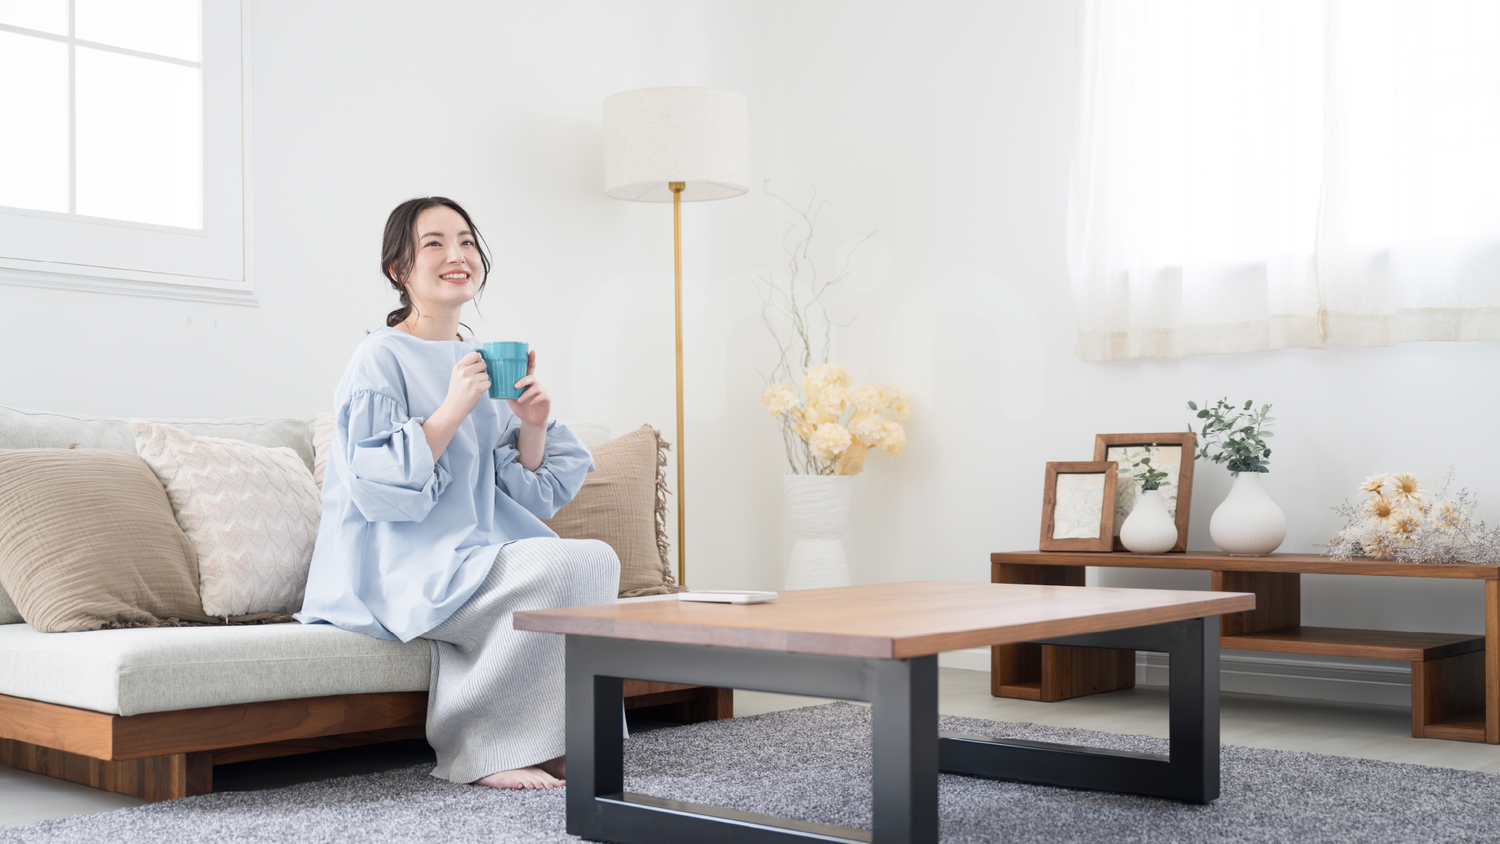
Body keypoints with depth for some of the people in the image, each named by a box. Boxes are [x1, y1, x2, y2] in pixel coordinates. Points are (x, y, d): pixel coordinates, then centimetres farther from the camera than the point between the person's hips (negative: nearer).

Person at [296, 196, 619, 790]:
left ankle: (549, 738, -7)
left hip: (478, 553, 7)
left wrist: (533, 425, -4)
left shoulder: (482, 363, 15)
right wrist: (453, 409, -21)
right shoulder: (382, 359, -6)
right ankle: (478, 749, -13)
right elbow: (378, 489, -16)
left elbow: (527, 495, 14)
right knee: (562, 568, -26)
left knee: (597, 558, -16)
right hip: (402, 568, -7)